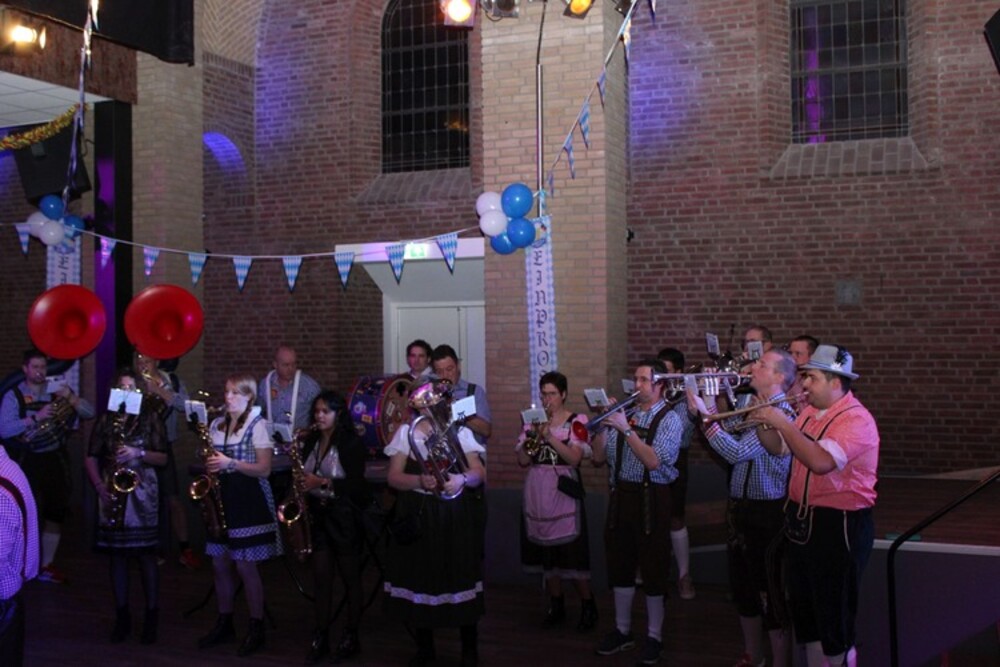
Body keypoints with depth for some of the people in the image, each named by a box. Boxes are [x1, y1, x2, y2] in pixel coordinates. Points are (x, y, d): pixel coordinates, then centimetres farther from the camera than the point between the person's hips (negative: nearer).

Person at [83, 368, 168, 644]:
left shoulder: (150, 419, 3)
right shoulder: (106, 419, 8)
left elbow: (162, 458, 1)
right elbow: (91, 458, 7)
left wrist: (139, 453, -17)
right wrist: (100, 486, -7)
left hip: (142, 493, -2)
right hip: (111, 493, 2)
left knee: (146, 554, -2)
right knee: (117, 555, 6)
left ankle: (151, 616, 6)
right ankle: (122, 617, 14)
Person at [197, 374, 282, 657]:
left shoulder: (257, 425, -8)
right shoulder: (216, 425, 12)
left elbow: (264, 469, -13)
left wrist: (230, 463, -22)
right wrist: (207, 464, -2)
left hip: (248, 500, -7)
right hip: (222, 498, 7)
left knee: (245, 566, -5)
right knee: (220, 565, 9)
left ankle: (256, 629, 4)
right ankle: (225, 623, 22)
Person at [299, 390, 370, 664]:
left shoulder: (352, 442, -10)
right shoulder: (311, 441, 8)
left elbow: (356, 483, -16)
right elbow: (305, 475, 16)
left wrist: (323, 482, -24)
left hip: (344, 516, -5)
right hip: (318, 515, 5)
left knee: (350, 578, 4)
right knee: (321, 577, 6)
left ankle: (351, 637, 12)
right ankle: (320, 638, 12)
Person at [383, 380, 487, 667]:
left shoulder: (461, 432, 6)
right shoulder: (406, 432, 5)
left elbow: (479, 473, 1)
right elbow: (394, 477, -1)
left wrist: (462, 479, -21)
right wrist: (419, 481, -20)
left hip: (456, 517, 0)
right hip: (418, 517, 0)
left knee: (460, 577, -2)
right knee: (420, 577, 2)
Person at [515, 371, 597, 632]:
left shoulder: (577, 421, -2)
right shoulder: (533, 421, 9)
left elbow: (575, 458, -14)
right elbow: (522, 461, 3)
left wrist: (550, 437, -22)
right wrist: (533, 438, -13)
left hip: (564, 495, -4)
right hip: (538, 496, 4)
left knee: (573, 554, -4)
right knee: (547, 554, 10)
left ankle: (588, 607, 11)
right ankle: (556, 606, 23)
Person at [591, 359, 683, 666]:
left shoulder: (669, 419, -6)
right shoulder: (624, 413, 9)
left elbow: (653, 460, -19)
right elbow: (599, 458, 8)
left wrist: (626, 429, -21)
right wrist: (603, 425, -4)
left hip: (651, 499, -5)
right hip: (620, 495, 5)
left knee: (653, 568, 2)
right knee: (620, 565, 13)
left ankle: (654, 637, 15)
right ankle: (622, 630, 27)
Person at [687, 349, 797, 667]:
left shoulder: (780, 413, -18)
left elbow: (737, 452, -25)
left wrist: (704, 414, -23)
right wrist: (709, 403, 4)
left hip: (766, 513, -9)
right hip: (740, 508, 9)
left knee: (770, 593, -1)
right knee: (744, 589, 19)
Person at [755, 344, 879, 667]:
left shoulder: (856, 419, -18)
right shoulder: (810, 413, 8)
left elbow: (821, 461, -32)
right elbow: (780, 448, 18)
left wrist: (783, 423, -26)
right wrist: (763, 422, 1)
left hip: (839, 526, -8)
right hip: (801, 521, 8)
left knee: (835, 619, 1)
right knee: (805, 612, 18)